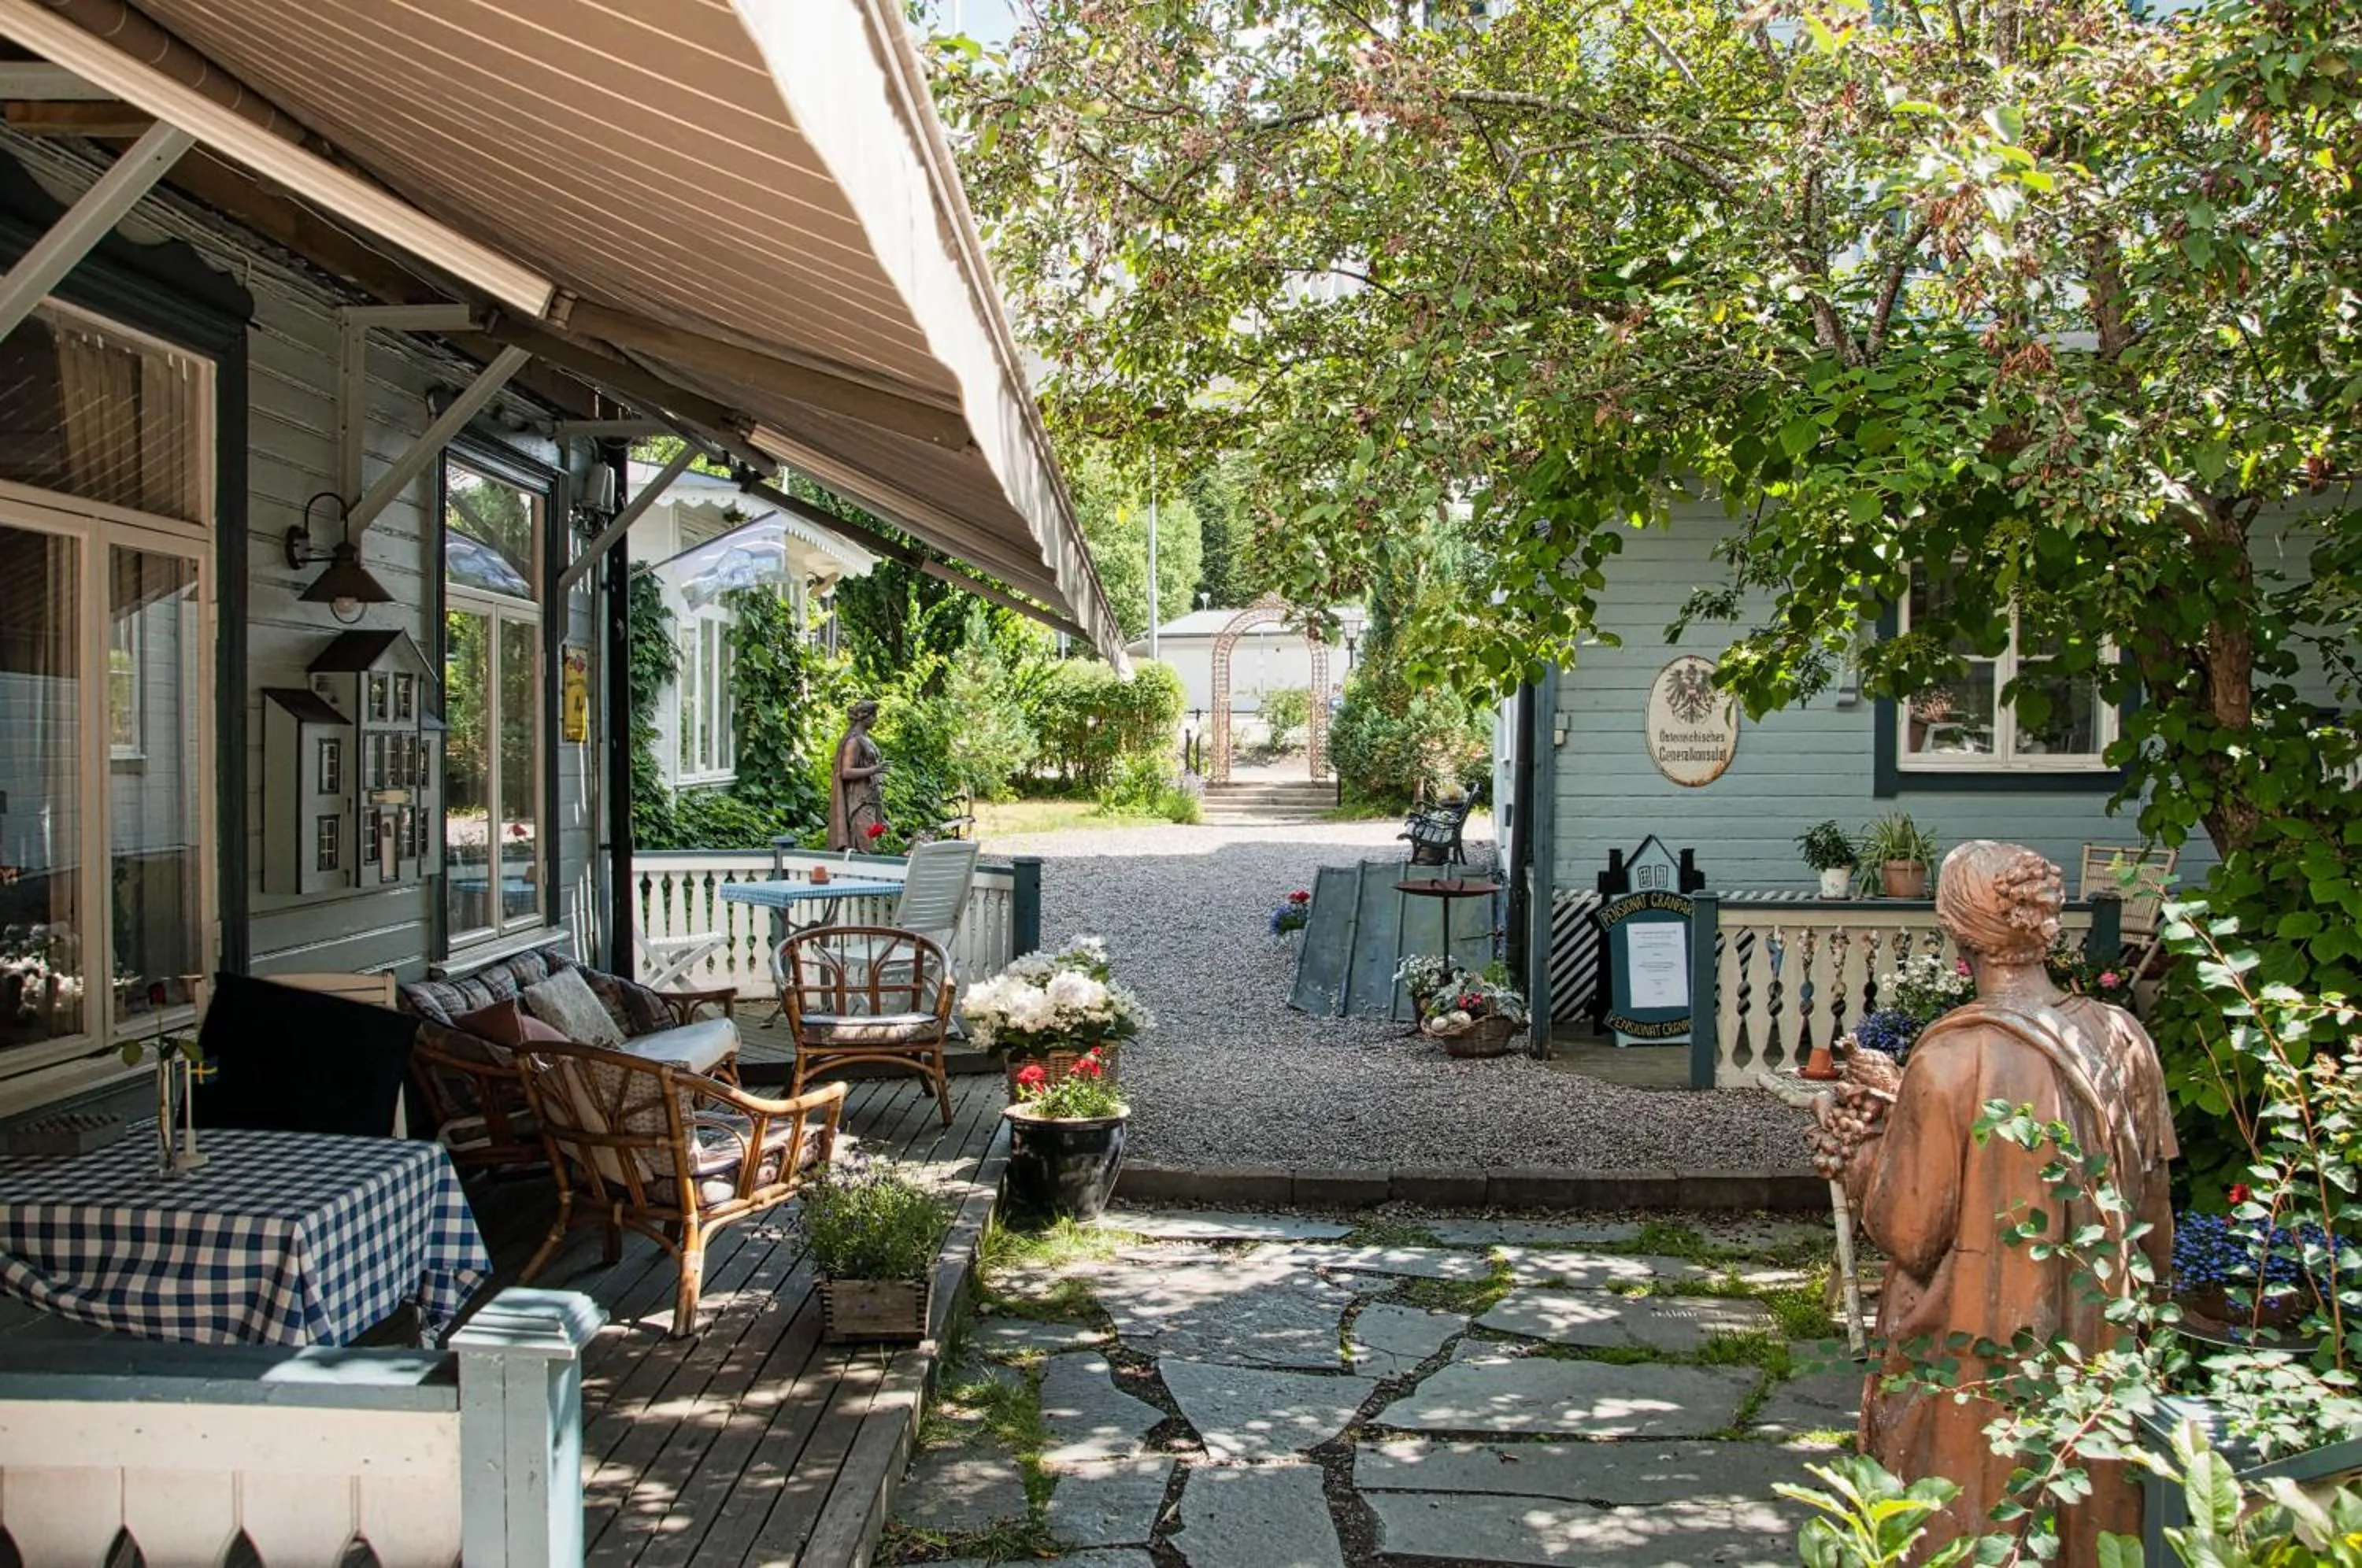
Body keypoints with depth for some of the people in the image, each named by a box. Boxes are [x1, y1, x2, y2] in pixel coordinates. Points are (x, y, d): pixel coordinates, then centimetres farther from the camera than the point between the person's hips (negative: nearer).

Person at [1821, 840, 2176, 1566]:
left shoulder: (1950, 1063, -22)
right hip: (2097, 1342, 5)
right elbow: (2152, 1211, 6)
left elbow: (1907, 1232, -16)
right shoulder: (2123, 1041, -6)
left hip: (1974, 1355, -5)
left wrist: (1858, 1140, 0)